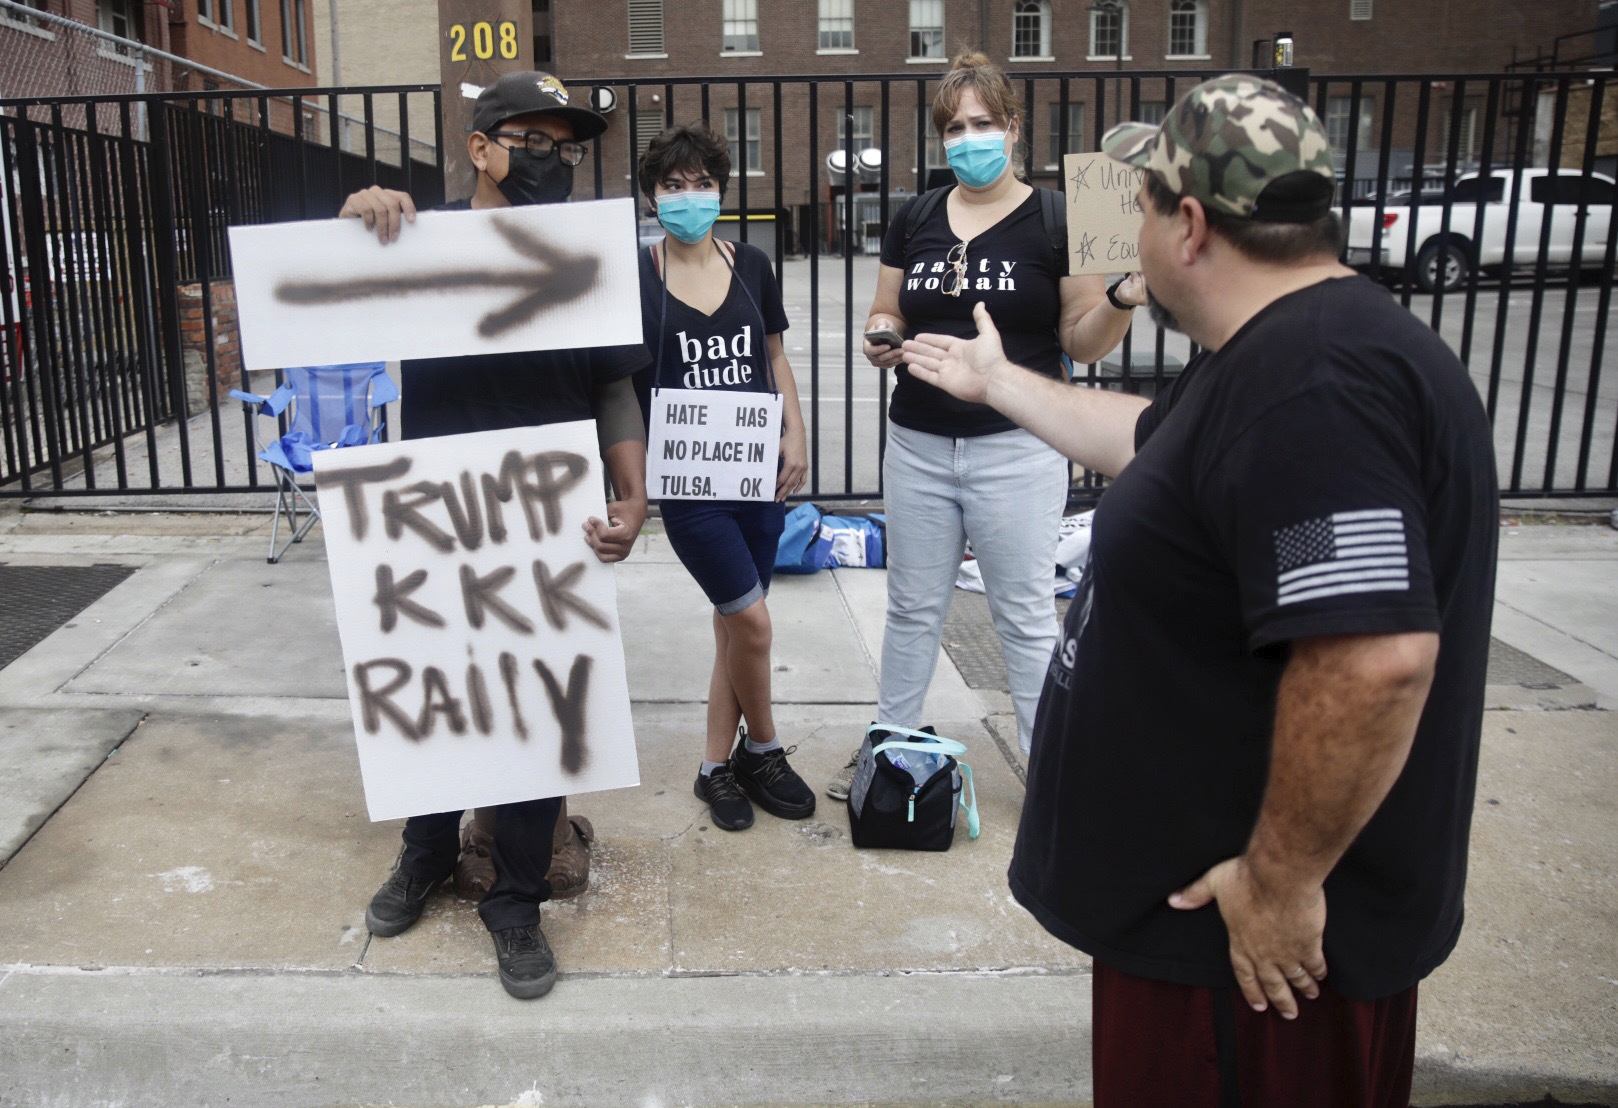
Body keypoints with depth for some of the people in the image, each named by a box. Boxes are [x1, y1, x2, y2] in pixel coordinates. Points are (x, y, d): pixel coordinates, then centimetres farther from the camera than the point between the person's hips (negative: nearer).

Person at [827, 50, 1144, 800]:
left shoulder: (1055, 219, -4)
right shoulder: (914, 219, 7)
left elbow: (1082, 342, -2)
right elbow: (885, 316, 14)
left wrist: (1123, 300, -22)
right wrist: (880, 337, -9)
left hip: (1017, 448, -4)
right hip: (917, 445, 4)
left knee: (1026, 616, 5)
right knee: (912, 606, 16)